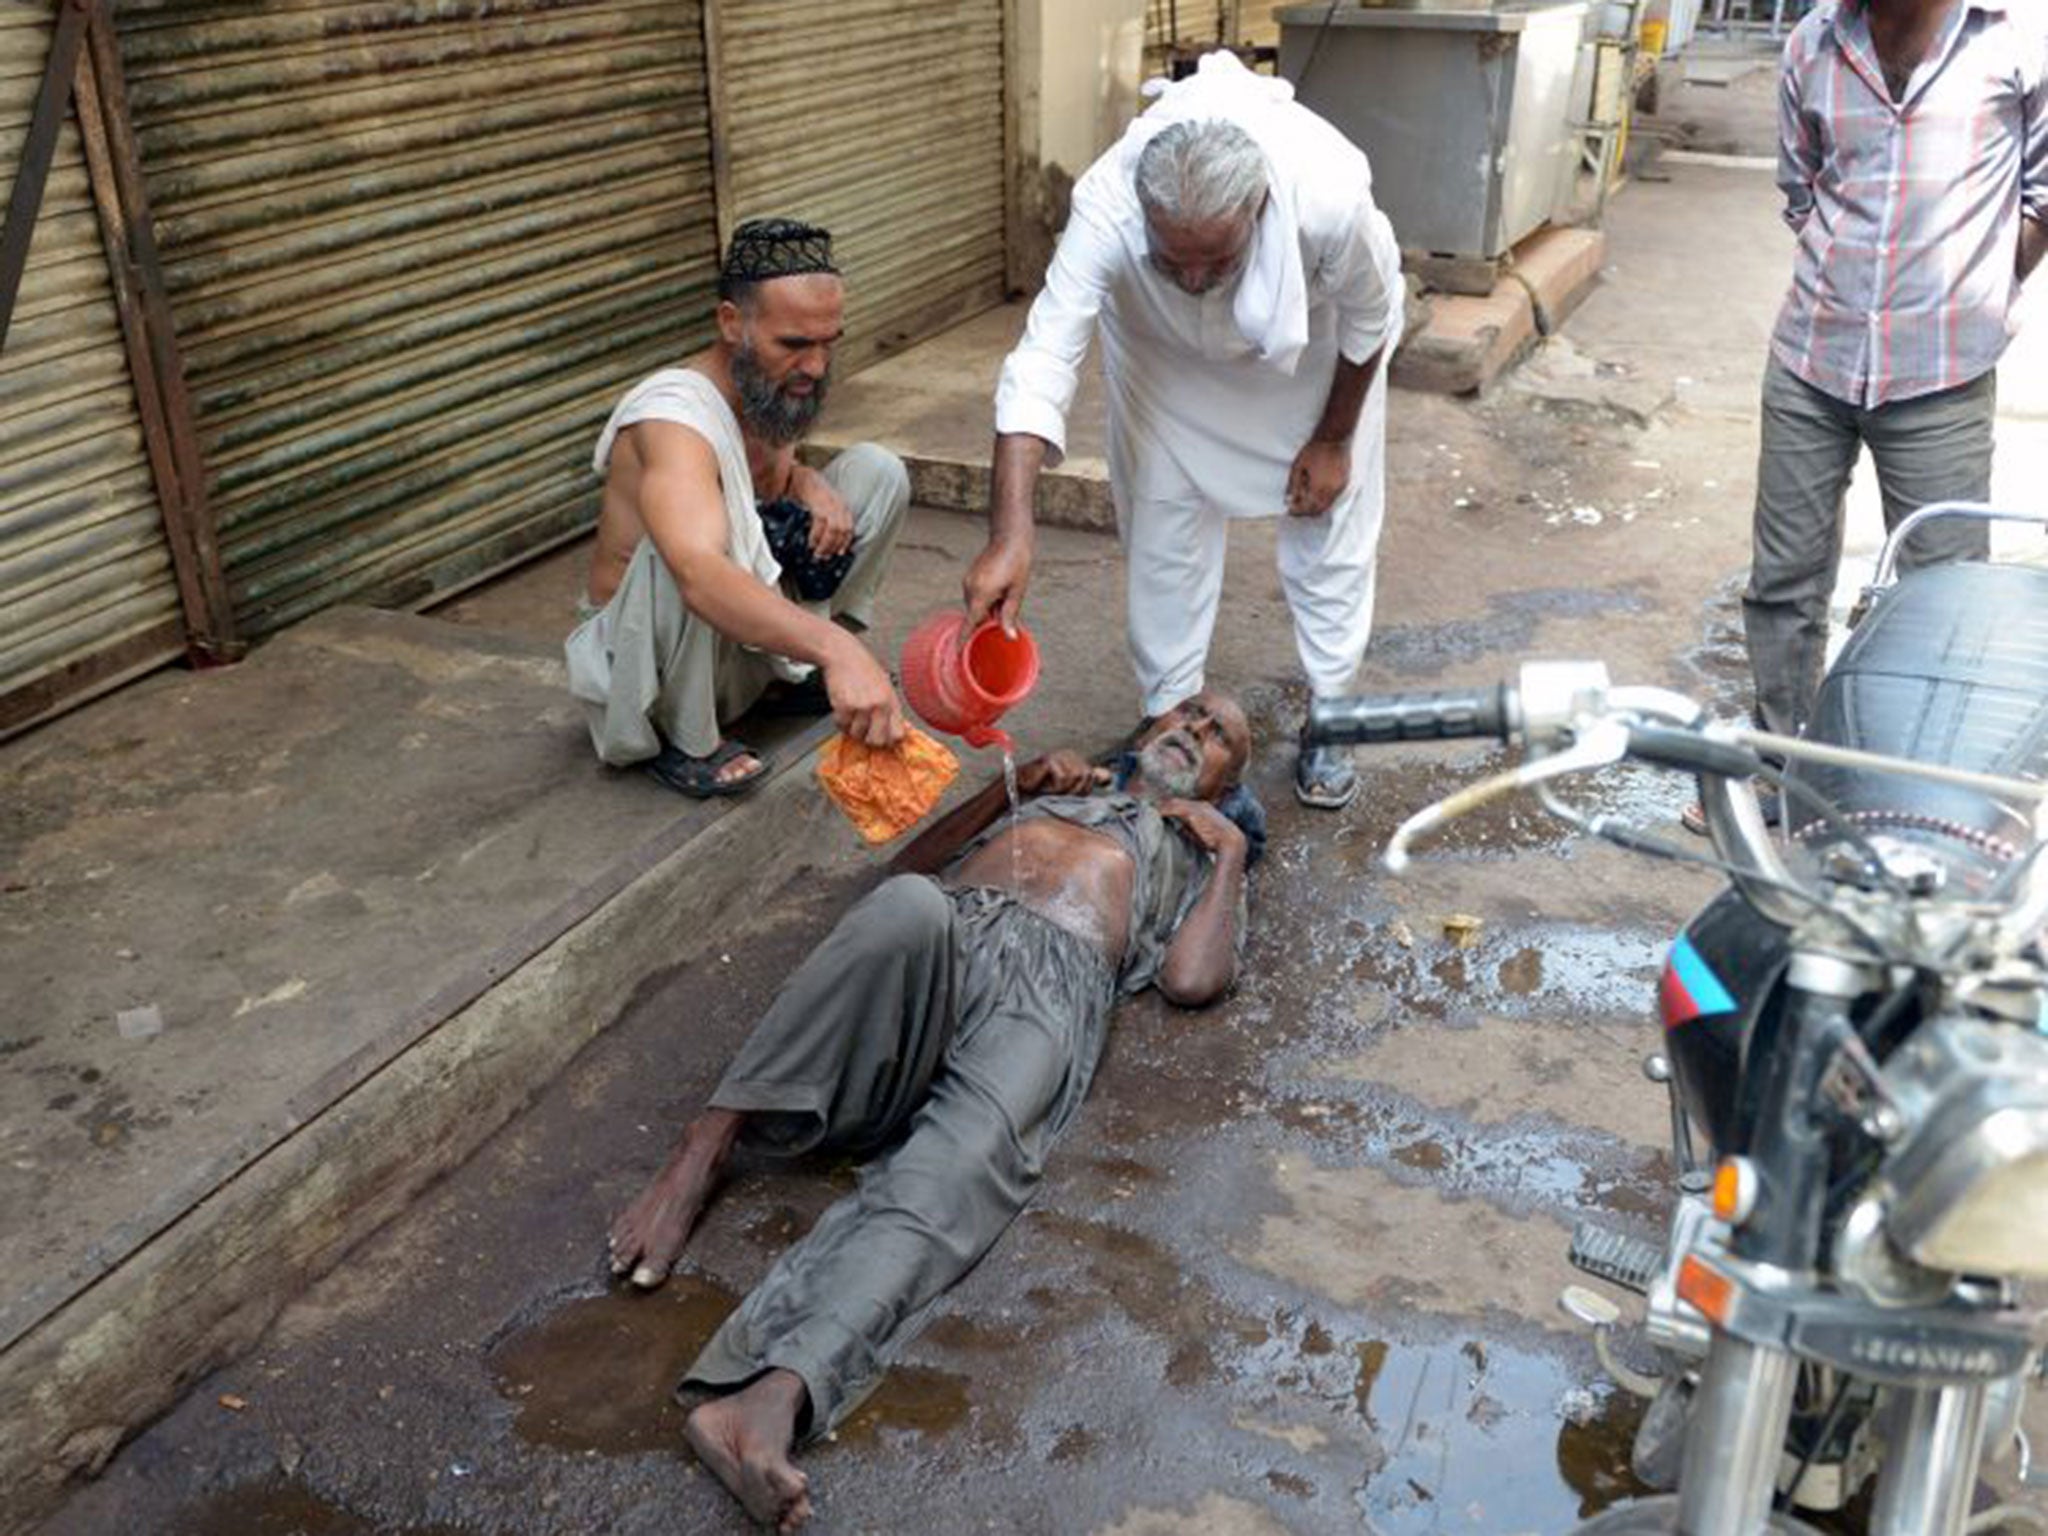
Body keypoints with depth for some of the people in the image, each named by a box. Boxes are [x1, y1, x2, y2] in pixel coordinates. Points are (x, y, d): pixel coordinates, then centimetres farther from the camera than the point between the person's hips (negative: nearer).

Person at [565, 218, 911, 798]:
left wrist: (809, 485, -8)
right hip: (640, 656, -7)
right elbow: (700, 575, -52)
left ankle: (790, 678, 6)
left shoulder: (772, 390, -7)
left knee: (876, 470, -2)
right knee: (684, 547, -40)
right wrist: (835, 647, -66)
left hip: (747, 637, 8)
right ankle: (686, 740, -16)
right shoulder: (674, 416, -32)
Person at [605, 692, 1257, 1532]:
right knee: (909, 907, -38)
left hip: (1050, 985, -2)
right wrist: (1011, 785, 23)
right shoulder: (1055, 790, 42)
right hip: (937, 938, 2)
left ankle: (771, 1397, -55)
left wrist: (1233, 849, 16)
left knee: (957, 1171, -36)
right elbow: (910, 865, 30)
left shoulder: (1200, 857, 33)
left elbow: (1193, 980, 10)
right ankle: (707, 1146, -35)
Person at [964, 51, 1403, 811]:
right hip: (1163, 350, 1)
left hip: (1309, 349, 0)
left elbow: (1370, 320, -21)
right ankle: (1168, 718, 18)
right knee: (1164, 526, 1)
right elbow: (1042, 362, -46)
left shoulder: (1330, 199, -42)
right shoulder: (1106, 206, -42)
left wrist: (1334, 439, -8)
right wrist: (1010, 536, -56)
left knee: (1329, 526, 3)